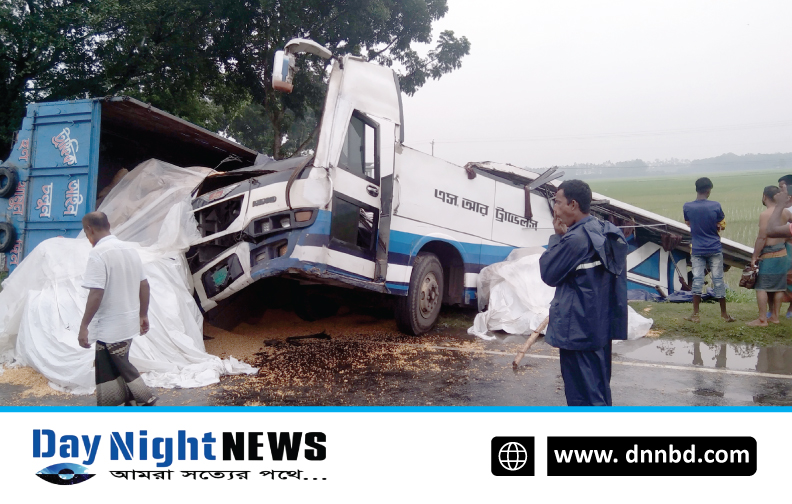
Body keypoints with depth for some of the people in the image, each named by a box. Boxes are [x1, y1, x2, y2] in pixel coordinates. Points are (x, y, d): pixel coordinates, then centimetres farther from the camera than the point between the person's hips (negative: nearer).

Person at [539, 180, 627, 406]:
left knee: (583, 396, 0)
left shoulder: (575, 238, -21)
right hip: (601, 325, 9)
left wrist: (557, 236, -4)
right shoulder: (607, 233, 7)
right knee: (598, 390, 19)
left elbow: (548, 273, -12)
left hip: (578, 329, -9)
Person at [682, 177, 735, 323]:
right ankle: (724, 314, 16)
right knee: (718, 280, 6)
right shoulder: (716, 206, -10)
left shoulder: (687, 207, -5)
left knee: (697, 280, 4)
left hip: (697, 250, 1)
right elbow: (722, 226, 1)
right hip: (714, 249, -1)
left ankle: (695, 314, 4)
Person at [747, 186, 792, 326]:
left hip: (768, 255, -8)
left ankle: (762, 320, -4)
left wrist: (754, 256, -13)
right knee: (778, 287, 13)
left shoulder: (765, 214, -16)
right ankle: (775, 316, 20)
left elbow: (762, 238, -19)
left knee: (761, 287, -4)